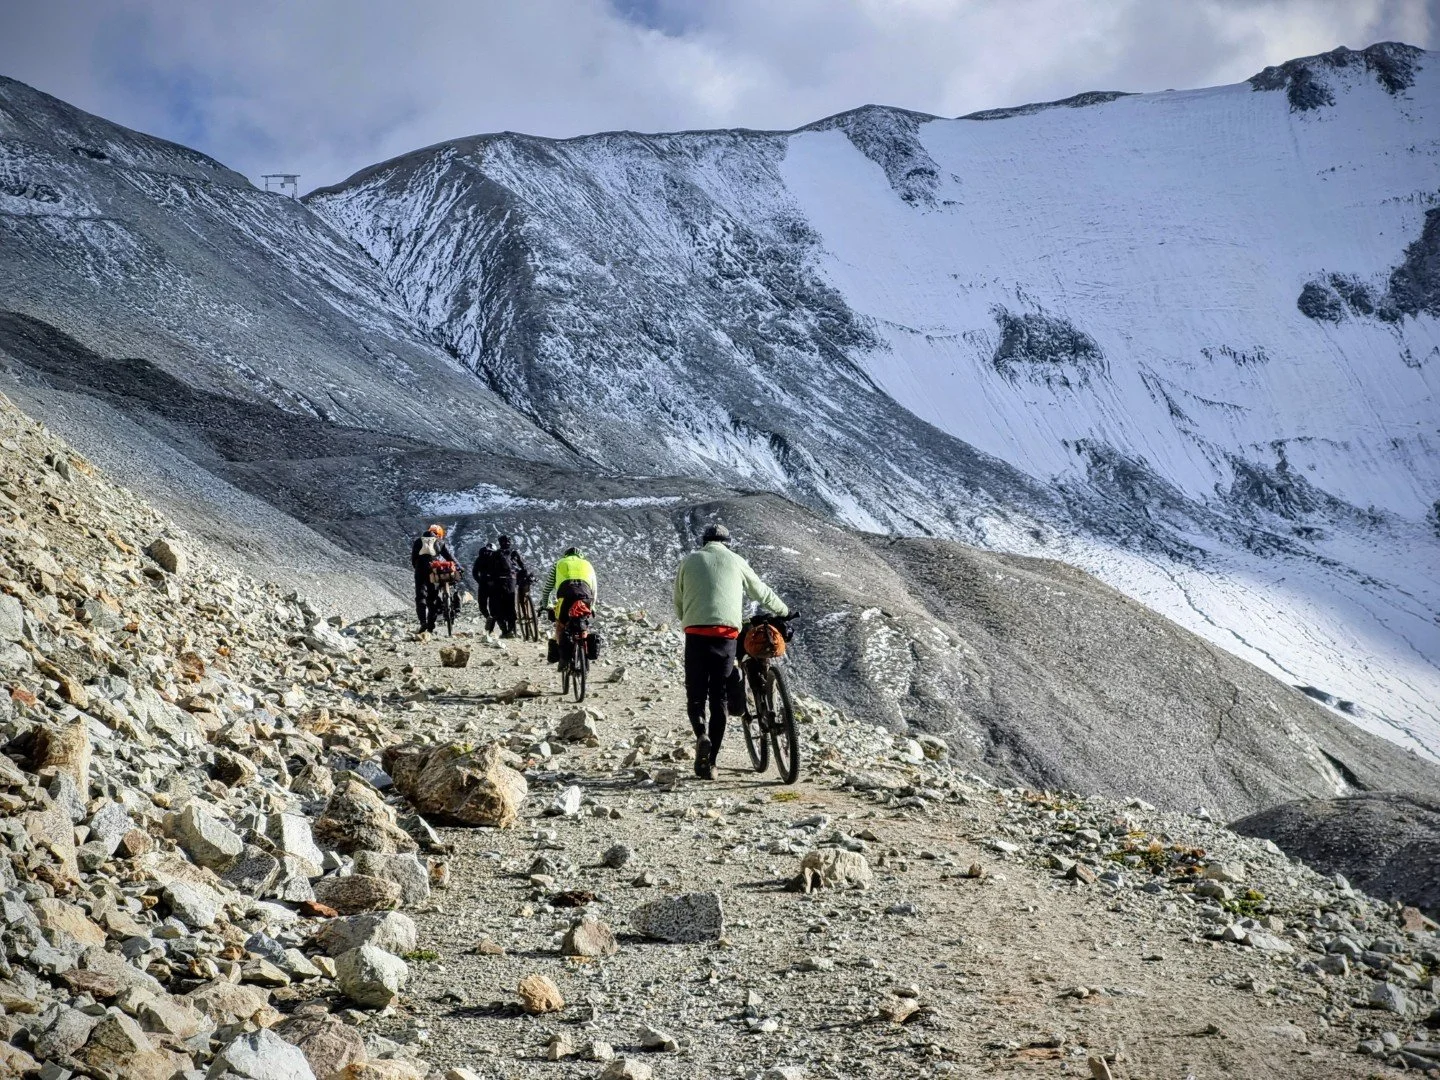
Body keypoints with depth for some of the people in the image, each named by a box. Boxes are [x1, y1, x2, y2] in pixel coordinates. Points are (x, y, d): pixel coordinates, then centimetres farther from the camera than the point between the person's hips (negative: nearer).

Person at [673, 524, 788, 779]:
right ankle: (710, 762, 5)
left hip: (696, 632, 0)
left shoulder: (689, 561, 14)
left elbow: (678, 605, 16)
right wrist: (784, 612, 40)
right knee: (719, 697, 7)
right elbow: (762, 593, 24)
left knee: (695, 694, 10)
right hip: (726, 633, 0)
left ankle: (701, 736, -19)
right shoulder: (735, 561, 13)